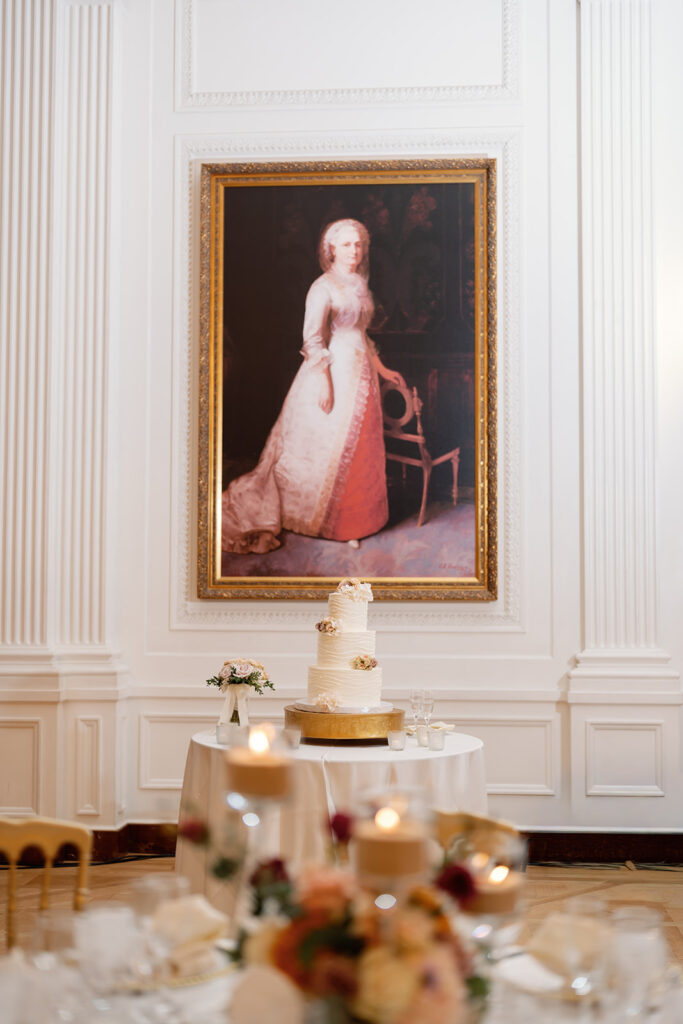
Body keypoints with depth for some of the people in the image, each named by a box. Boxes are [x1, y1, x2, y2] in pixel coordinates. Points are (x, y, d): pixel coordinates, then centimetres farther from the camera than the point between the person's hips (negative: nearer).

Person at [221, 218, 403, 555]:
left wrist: (381, 368, 20)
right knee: (328, 446, -1)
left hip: (360, 373, 8)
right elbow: (313, 339, -15)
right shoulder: (323, 287, -11)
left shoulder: (358, 286, 13)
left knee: (359, 447, 9)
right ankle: (321, 519, 12)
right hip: (334, 371, -8)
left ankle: (350, 519, 19)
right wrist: (324, 381, -20)